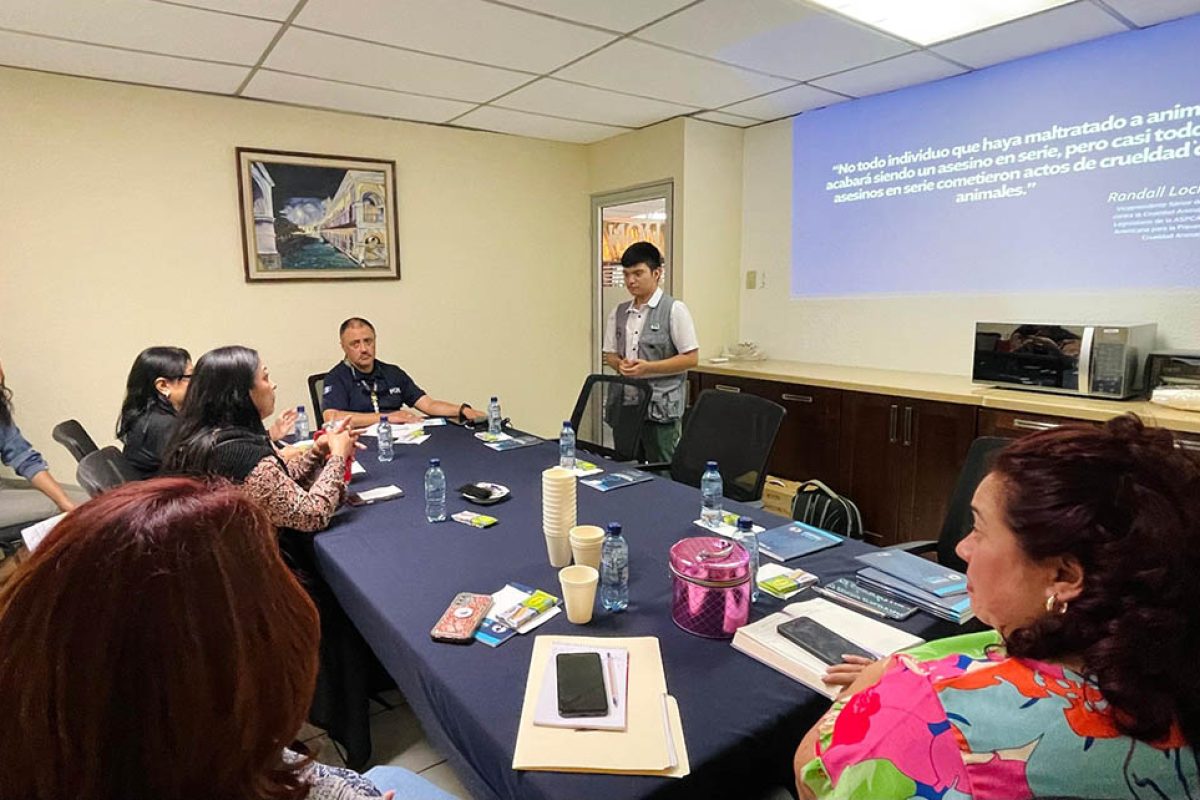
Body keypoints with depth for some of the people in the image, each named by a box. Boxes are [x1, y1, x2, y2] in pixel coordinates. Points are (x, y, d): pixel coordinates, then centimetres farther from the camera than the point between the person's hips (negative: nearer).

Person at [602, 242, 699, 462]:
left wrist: (648, 367, -16)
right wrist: (620, 364, -6)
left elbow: (691, 358, -8)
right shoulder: (619, 313, 10)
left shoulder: (674, 310, -5)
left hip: (660, 408, -5)